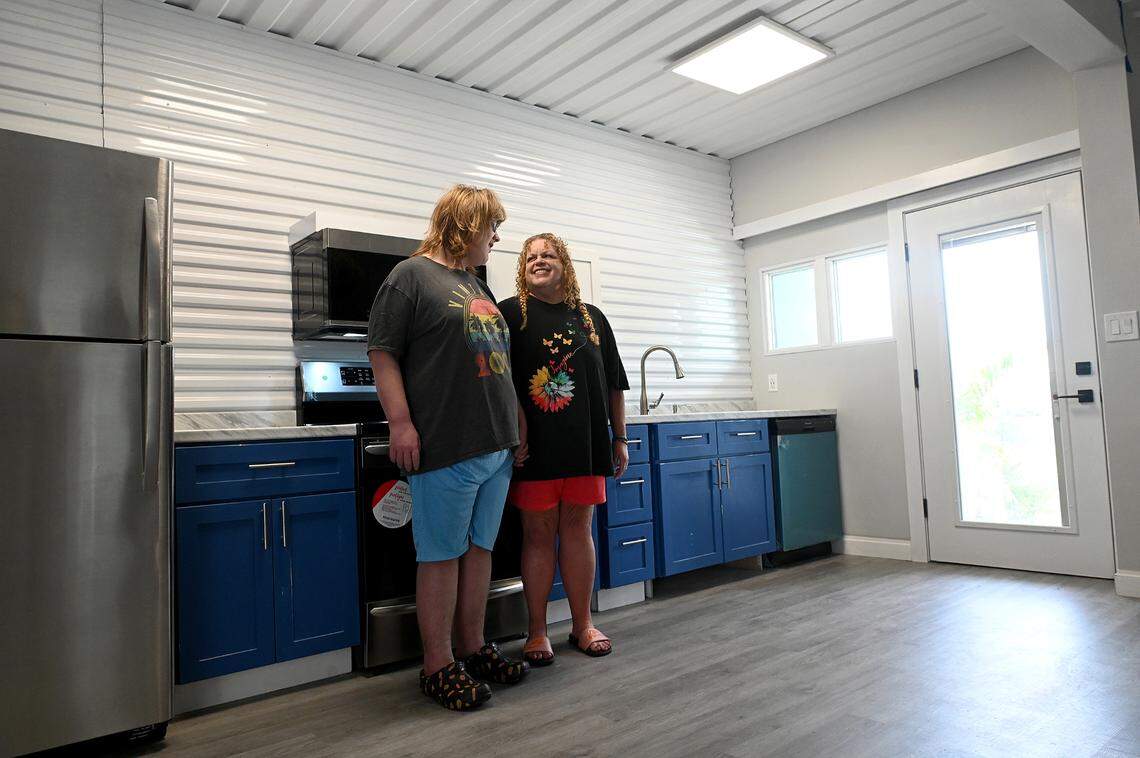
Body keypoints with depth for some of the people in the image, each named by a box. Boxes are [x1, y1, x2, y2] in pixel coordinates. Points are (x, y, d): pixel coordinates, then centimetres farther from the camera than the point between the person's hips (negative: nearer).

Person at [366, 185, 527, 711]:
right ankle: (438, 665, 13)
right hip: (445, 447, -8)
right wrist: (400, 422, -18)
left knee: (480, 549, 14)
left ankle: (473, 648, 27)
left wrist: (514, 426, 22)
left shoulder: (478, 286, 20)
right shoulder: (411, 276, -4)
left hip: (497, 446, 8)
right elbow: (383, 353, -10)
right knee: (441, 556, 1)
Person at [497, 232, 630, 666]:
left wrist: (619, 439, 11)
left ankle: (582, 625, 21)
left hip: (586, 443, 3)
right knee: (538, 533, 3)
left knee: (578, 529, 9)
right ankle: (537, 631, 16)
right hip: (536, 446, -3)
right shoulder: (510, 314, 3)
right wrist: (517, 434, -14)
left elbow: (614, 384, 15)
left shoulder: (592, 318, 14)